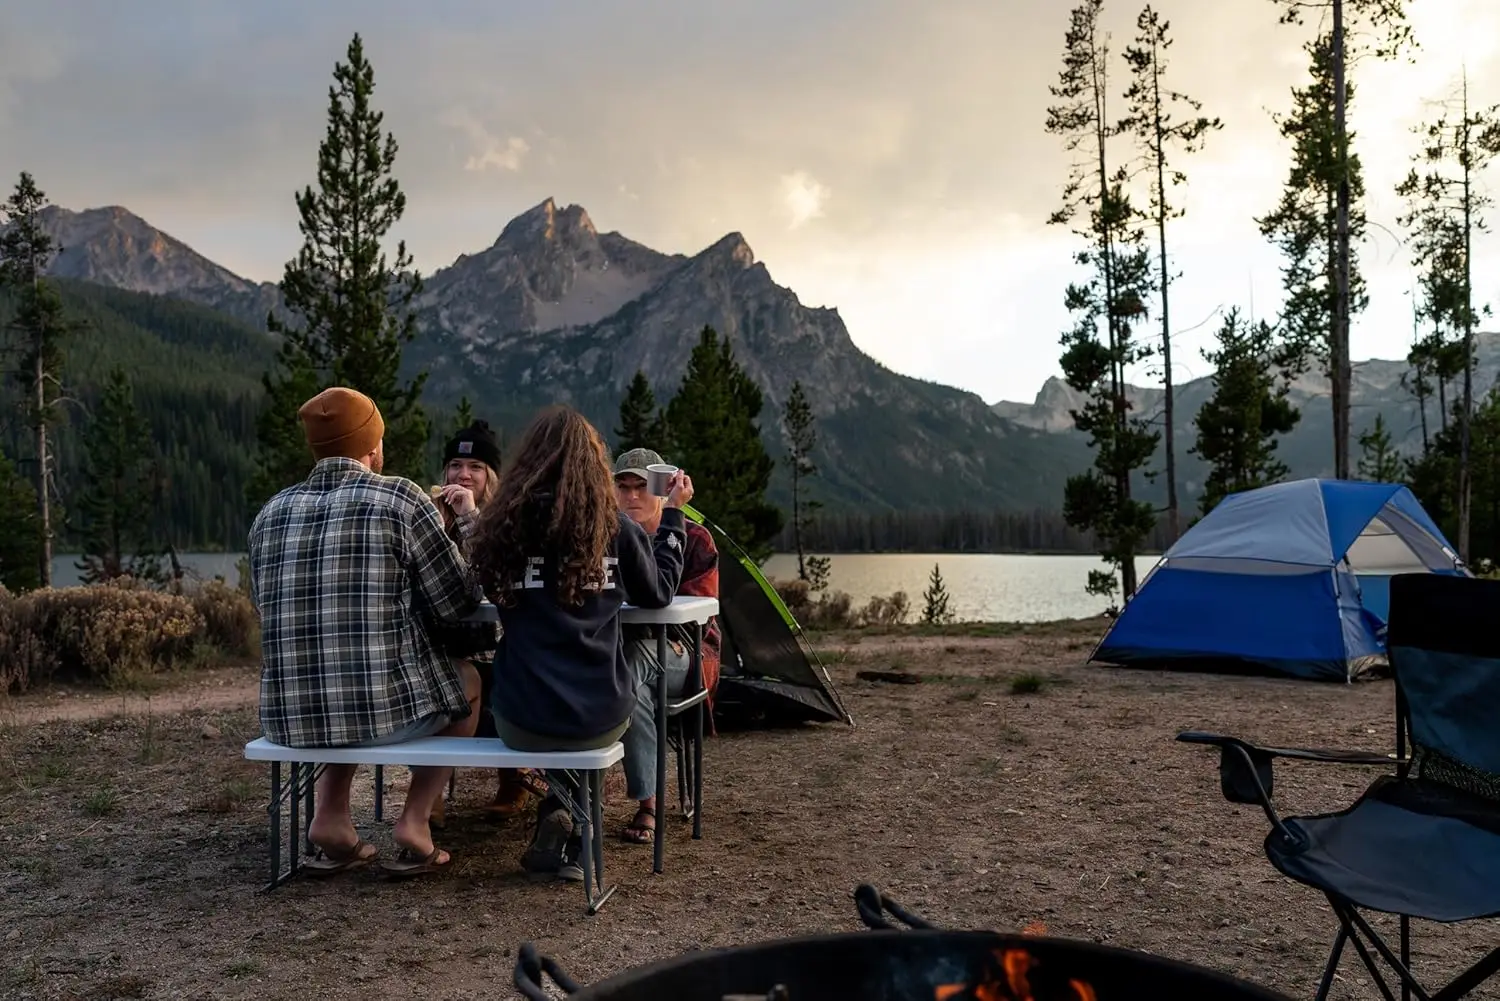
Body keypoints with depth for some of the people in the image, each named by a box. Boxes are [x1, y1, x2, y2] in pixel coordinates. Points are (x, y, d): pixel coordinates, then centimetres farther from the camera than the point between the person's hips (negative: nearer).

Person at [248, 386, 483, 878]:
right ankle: (415, 820, 14)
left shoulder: (271, 512, 8)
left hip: (287, 719, 5)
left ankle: (331, 815, 21)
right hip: (387, 710, -5)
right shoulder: (400, 497, -5)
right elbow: (460, 603, -2)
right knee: (467, 679, 27)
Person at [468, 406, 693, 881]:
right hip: (600, 719, -1)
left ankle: (560, 815, 20)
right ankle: (569, 815, 19)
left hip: (522, 721, 1)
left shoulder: (502, 527, -3)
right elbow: (659, 594, 11)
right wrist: (673, 514, 19)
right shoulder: (617, 530, -5)